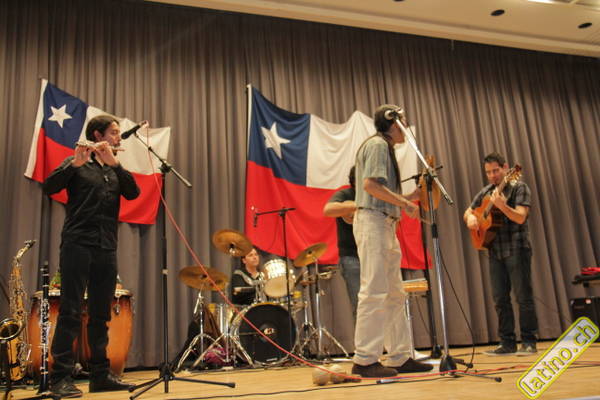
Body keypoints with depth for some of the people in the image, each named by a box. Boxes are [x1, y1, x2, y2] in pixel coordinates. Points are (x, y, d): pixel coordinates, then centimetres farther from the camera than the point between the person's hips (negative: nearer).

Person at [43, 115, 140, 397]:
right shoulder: (76, 164, 6)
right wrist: (75, 163, -23)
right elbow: (49, 186, -10)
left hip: (107, 248, 5)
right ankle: (60, 377, -1)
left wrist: (114, 162, -10)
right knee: (70, 312, -6)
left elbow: (133, 193, 0)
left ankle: (100, 374, 12)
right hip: (78, 244, -5)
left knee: (101, 315, 7)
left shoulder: (115, 171, 19)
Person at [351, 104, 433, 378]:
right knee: (374, 291, -12)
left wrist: (415, 194, 15)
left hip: (385, 224, 10)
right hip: (372, 221, -10)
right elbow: (370, 184, -18)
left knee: (395, 294, 9)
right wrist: (405, 202, -13)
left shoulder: (385, 148, 26)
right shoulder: (377, 144, -3)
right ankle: (365, 360, -8)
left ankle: (400, 357, 14)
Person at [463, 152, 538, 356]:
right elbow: (467, 212, 21)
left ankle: (529, 342, 6)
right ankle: (507, 343, 13)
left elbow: (520, 217, -15)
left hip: (516, 249, -5)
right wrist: (470, 218, -2)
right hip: (495, 251, 6)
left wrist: (501, 205, -31)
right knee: (500, 298, 6)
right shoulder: (485, 192, 15)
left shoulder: (519, 188, -3)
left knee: (523, 296, -3)